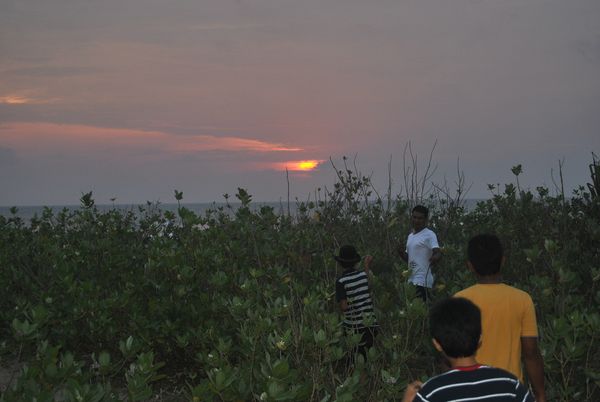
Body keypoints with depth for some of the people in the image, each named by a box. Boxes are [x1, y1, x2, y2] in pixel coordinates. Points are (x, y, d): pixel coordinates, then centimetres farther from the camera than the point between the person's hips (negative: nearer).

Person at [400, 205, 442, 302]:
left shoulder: (429, 235, -7)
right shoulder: (410, 236, 18)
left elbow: (438, 253, -20)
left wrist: (435, 258, -43)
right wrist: (400, 251, 4)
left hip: (422, 280, -9)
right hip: (411, 280, 9)